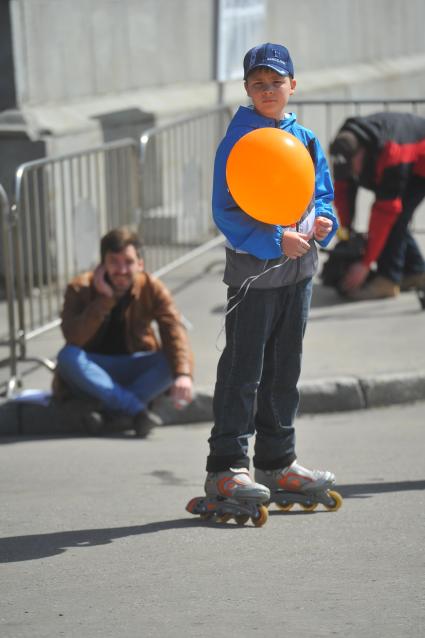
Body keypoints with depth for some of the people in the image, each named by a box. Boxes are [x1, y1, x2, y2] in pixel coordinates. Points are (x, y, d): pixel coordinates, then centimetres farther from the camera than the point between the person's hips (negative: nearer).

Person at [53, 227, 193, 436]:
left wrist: (183, 374, -41)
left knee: (171, 360, -28)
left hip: (135, 368, 1)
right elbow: (73, 339, -27)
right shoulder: (80, 289, -13)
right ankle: (137, 410, -38)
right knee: (67, 356, -33)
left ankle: (110, 413, -36)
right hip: (93, 370, -1)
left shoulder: (152, 289, -10)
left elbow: (174, 333, -23)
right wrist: (104, 299, -31)